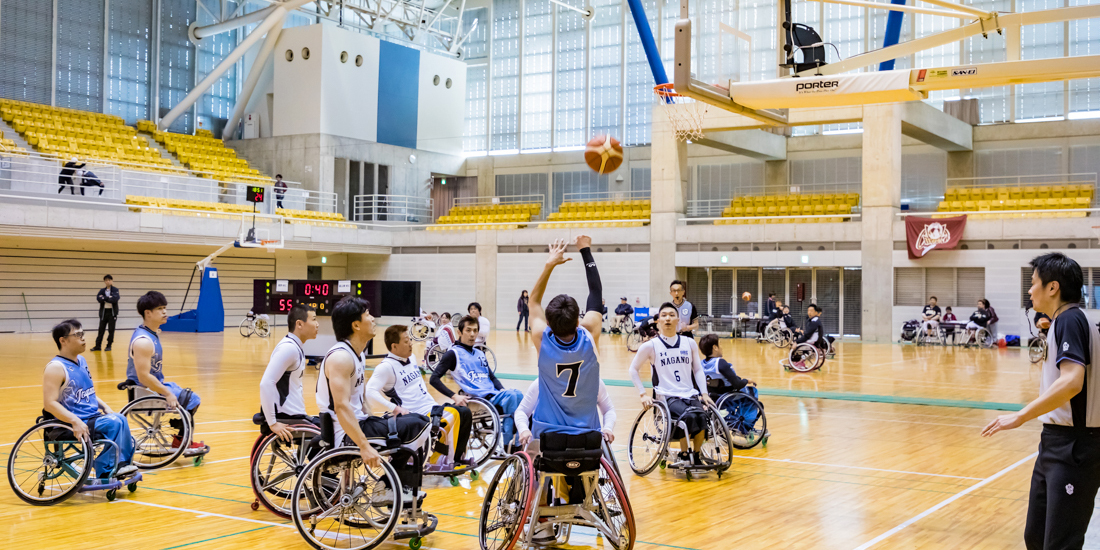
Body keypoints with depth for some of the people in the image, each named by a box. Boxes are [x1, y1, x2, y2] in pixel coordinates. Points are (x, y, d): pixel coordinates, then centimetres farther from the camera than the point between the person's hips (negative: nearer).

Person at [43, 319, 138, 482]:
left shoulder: (81, 361, 15)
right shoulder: (56, 367, -12)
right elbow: (49, 403, -20)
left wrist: (104, 406, 7)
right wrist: (75, 421, -31)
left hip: (94, 417, 9)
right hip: (73, 425, -9)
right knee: (116, 422, -25)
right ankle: (105, 471, -15)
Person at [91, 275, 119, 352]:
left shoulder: (115, 290, -1)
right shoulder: (102, 290, 7)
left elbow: (115, 299, -18)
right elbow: (98, 298, -10)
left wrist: (104, 298, -14)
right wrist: (109, 298, -19)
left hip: (112, 312, -2)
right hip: (104, 311, 2)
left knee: (111, 330, 2)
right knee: (101, 329, 5)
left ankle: (109, 346, 11)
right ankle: (97, 346, 9)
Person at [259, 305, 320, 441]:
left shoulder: (296, 348, 13)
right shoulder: (288, 348, -17)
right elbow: (266, 384, -26)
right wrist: (272, 423, -25)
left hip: (295, 415, 10)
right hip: (285, 419, -10)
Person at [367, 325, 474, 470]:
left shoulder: (412, 357, 14)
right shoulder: (387, 366, -14)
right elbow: (370, 393, -26)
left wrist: (435, 404, 15)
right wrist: (396, 409, -28)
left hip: (431, 408, 9)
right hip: (417, 416, -9)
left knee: (464, 412, 1)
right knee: (452, 414, -24)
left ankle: (456, 459, 9)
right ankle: (441, 462, -12)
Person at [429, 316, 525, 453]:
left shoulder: (480, 354, 26)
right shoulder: (453, 354, 4)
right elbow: (434, 379, -4)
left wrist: (502, 390, 9)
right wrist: (454, 396, -16)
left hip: (494, 395, 7)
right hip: (478, 399, -7)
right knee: (513, 396, -30)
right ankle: (508, 442, -24)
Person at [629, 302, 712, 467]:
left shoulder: (690, 343, 10)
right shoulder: (650, 346, 1)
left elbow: (698, 370, 18)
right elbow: (634, 369, 10)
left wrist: (704, 393, 5)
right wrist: (642, 394, 1)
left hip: (690, 395, 3)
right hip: (667, 397, -3)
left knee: (703, 417, -28)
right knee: (688, 417, -32)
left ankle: (696, 456, -5)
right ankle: (684, 456, -9)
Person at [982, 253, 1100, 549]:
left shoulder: (1070, 320, -16)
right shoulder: (1063, 321, 14)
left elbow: (1072, 382, -29)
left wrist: (1020, 416, -27)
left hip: (1073, 448, -10)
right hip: (1056, 443, 10)